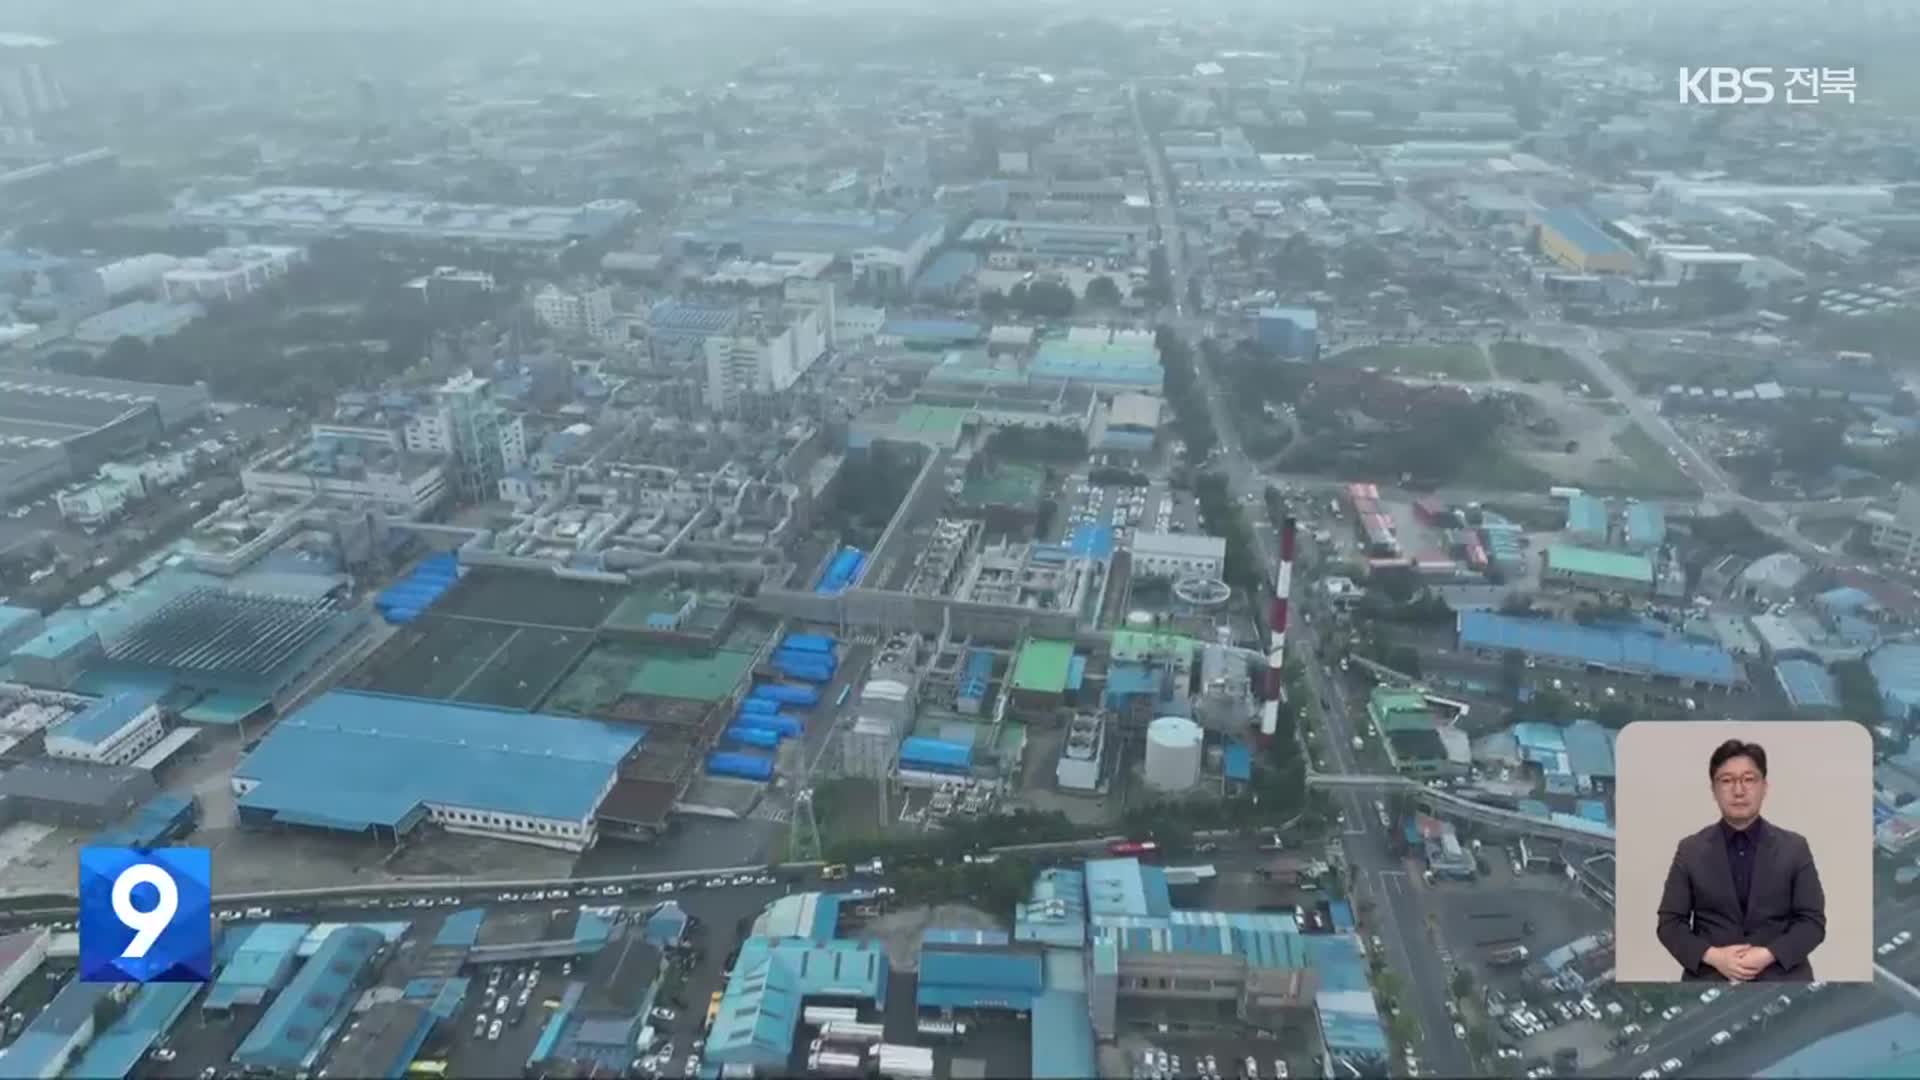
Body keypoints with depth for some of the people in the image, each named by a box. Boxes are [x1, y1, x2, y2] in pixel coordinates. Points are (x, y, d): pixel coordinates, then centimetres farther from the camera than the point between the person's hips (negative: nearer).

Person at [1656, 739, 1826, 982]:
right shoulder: (1690, 850, 6)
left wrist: (1769, 955, -12)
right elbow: (1670, 922, 4)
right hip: (1709, 977, 0)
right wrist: (1713, 956, -13)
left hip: (1781, 976, 0)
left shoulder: (1795, 847, 7)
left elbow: (1813, 920, 4)